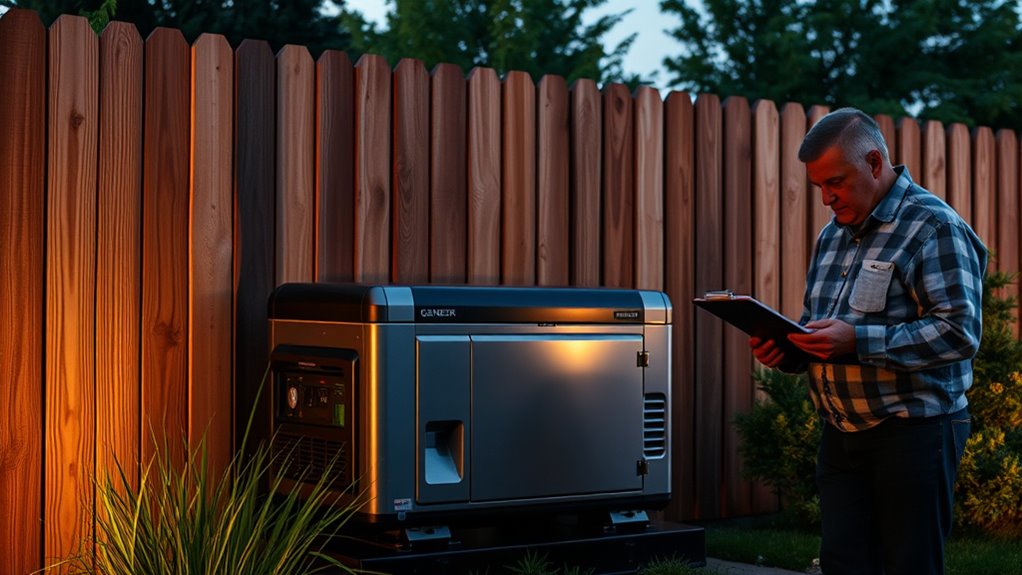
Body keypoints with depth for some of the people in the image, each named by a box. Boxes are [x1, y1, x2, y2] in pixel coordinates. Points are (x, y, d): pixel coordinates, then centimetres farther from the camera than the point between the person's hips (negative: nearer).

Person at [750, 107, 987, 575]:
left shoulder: (933, 227, -9)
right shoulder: (832, 235, 15)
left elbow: (960, 332, -19)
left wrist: (857, 340, -24)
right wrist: (785, 350, 1)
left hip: (913, 432, -7)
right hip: (841, 435, 7)